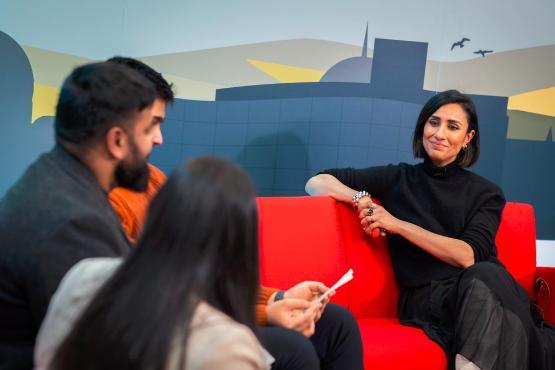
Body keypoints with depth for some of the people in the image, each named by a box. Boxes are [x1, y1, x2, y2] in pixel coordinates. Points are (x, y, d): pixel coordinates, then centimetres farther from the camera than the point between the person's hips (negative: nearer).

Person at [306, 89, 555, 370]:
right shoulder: (397, 178, 15)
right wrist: (361, 199, -6)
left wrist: (398, 224, -7)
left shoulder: (486, 193, 14)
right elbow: (316, 183, 14)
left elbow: (468, 256, -4)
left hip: (487, 288, 2)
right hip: (423, 296, -2)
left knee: (483, 276, -37)